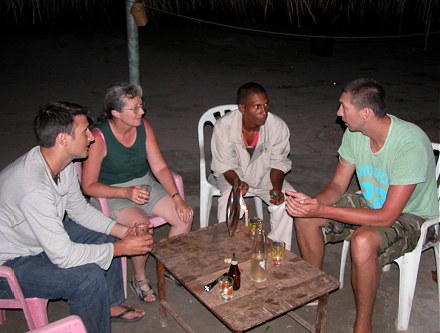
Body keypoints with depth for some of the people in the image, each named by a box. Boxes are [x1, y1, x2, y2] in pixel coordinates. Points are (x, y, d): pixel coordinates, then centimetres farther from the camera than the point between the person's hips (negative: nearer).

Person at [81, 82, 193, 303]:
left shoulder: (144, 127, -6)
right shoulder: (99, 137, -21)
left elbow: (160, 167, -2)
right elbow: (89, 186, -17)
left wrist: (177, 198, -15)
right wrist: (126, 192, -30)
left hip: (145, 184, 6)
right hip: (112, 194, -5)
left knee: (185, 216, -14)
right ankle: (140, 280, -4)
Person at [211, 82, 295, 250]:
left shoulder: (278, 126, -22)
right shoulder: (223, 126, -25)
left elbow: (278, 163, -9)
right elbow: (226, 166, -16)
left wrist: (276, 188, -27)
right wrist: (238, 184, -37)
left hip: (265, 174, 2)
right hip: (233, 175, -1)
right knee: (229, 201, -31)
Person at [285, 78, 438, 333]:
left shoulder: (410, 144, -33)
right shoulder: (355, 134, -11)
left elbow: (386, 217, -33)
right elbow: (338, 185, -1)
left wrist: (322, 210, -36)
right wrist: (313, 201, -25)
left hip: (413, 217, -7)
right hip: (372, 203, 7)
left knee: (363, 241, -37)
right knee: (305, 216, -8)